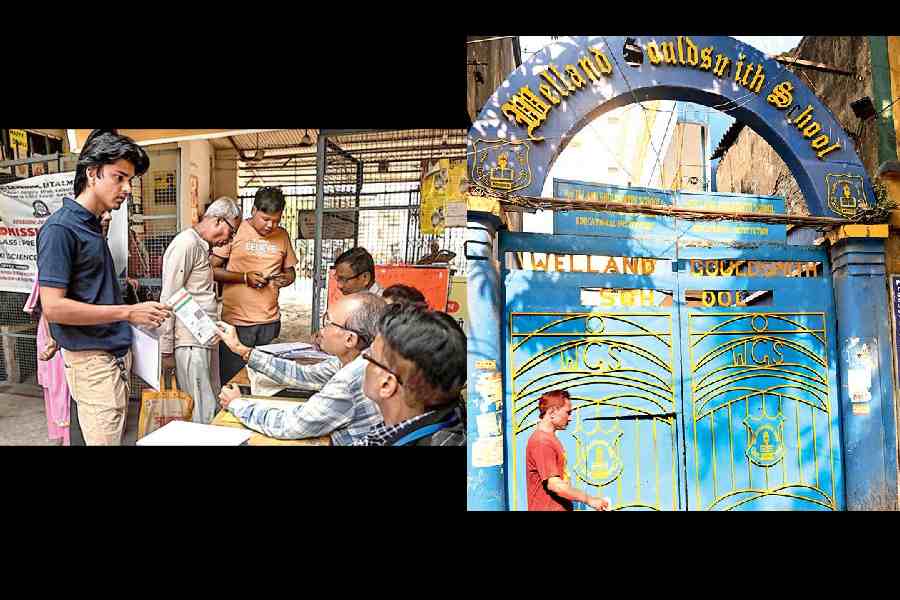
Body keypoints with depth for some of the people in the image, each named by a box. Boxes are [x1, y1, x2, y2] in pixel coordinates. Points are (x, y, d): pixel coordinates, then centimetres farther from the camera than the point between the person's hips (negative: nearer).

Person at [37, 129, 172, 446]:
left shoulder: (92, 226, 12)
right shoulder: (60, 228, -15)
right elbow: (53, 307, -20)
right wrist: (129, 312, -19)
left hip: (116, 351, 9)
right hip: (91, 359, -9)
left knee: (118, 434, 16)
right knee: (104, 439, -3)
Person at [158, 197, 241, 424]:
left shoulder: (202, 246, 19)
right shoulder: (186, 244, -11)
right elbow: (168, 300, -14)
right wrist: (166, 351, -13)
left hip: (206, 340, 10)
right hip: (190, 343, -9)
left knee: (214, 408, 11)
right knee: (202, 415, -6)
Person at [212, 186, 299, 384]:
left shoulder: (282, 236, 8)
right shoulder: (235, 231, -4)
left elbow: (290, 270, 19)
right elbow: (212, 270, -4)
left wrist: (286, 278, -3)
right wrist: (244, 277, -15)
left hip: (270, 321, 4)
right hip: (236, 321, -3)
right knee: (231, 380, 3)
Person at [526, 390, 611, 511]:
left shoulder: (550, 438, 13)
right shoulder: (541, 442, -19)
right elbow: (554, 485, -25)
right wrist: (589, 500, -19)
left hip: (561, 507, 9)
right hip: (546, 508, -9)